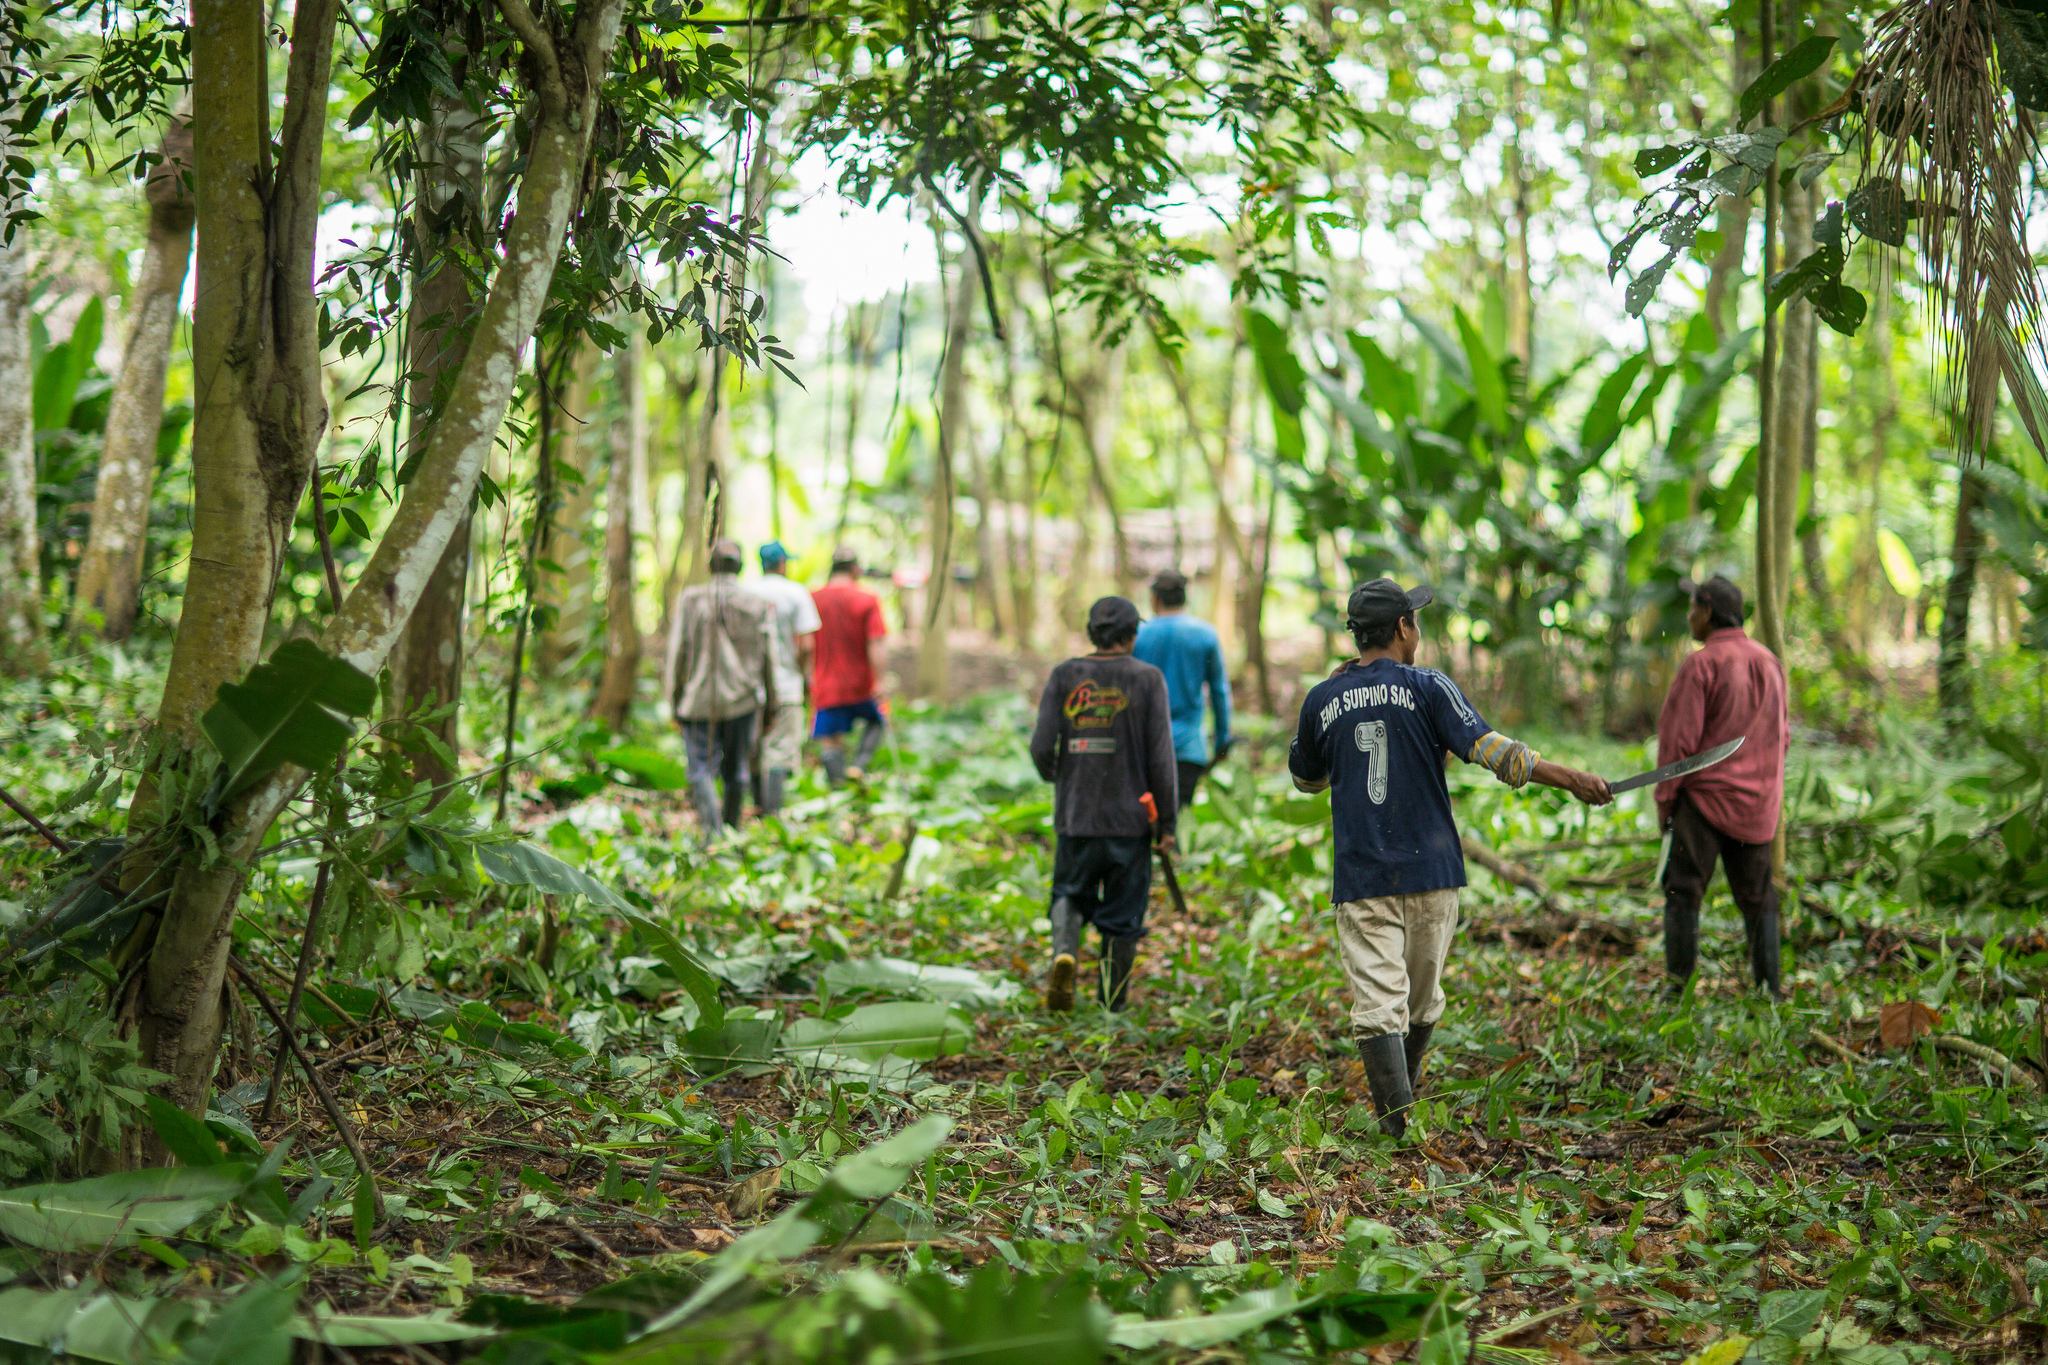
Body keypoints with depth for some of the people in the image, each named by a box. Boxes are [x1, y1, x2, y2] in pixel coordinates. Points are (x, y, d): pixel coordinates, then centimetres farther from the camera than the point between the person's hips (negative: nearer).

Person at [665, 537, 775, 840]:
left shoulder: (691, 599, -3)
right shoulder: (758, 605, 0)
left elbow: (677, 653, -2)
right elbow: (768, 658, 2)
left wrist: (674, 701, 4)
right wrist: (770, 702, 12)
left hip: (700, 699, -2)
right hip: (742, 700, 2)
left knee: (701, 768, -1)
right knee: (736, 769, 14)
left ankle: (712, 829, -20)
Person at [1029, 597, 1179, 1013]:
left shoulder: (1064, 676, 0)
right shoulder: (1147, 679, -4)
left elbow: (1041, 747, -5)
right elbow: (1160, 757, -7)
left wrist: (1053, 775, 18)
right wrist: (1167, 823, 0)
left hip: (1076, 817, 1)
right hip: (1129, 819, -1)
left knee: (1070, 893, 19)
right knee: (1122, 915, 10)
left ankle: (1064, 952, -10)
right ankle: (1114, 1006, 16)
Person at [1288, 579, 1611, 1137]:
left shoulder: (1323, 699, 5)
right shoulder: (1426, 688, -3)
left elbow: (1306, 777, 21)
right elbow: (1486, 746, -15)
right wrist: (1568, 778, -16)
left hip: (1361, 878, 0)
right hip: (1430, 870, 0)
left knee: (1378, 1002, -5)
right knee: (1422, 997, 18)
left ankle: (1397, 1118, -18)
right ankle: (1402, 1100, 33)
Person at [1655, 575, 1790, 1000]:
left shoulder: (1701, 664, -12)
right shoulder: (1769, 662, 8)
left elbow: (1679, 738, -13)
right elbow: (1782, 733, 15)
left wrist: (1665, 796, -4)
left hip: (1706, 795, -6)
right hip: (1759, 802, 6)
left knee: (1684, 889, 0)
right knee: (1757, 895, 12)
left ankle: (1680, 983, -4)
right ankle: (1769, 984, 11)